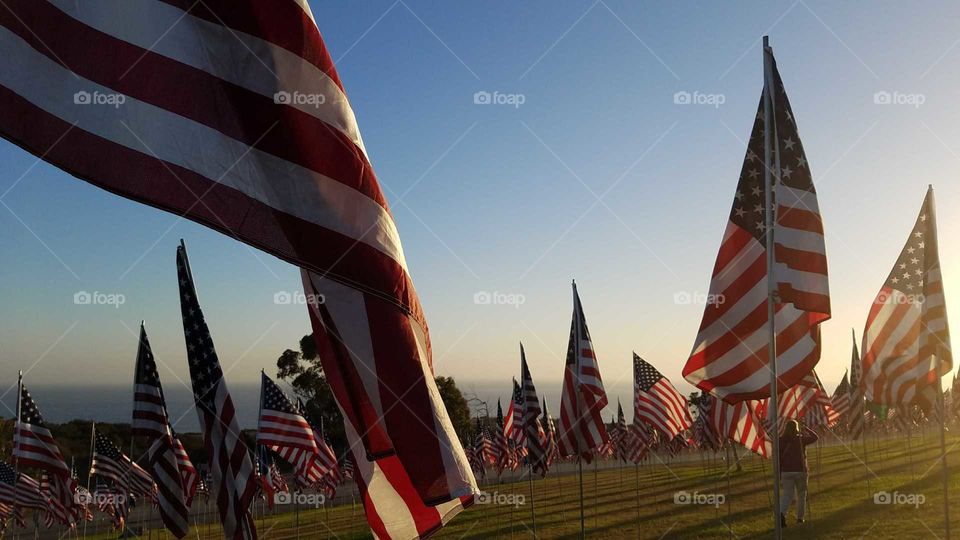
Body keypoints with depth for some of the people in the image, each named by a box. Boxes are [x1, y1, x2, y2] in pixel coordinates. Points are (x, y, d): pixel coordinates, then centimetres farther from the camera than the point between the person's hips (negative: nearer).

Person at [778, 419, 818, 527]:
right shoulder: (801, 439, -6)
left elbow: (778, 458, 0)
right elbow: (815, 437, 7)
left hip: (786, 472, 1)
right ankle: (800, 517, 21)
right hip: (800, 471, -1)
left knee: (786, 495, -1)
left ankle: (782, 514, -25)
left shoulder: (781, 441, -1)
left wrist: (779, 475, 7)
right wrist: (806, 429, 21)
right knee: (801, 495, 17)